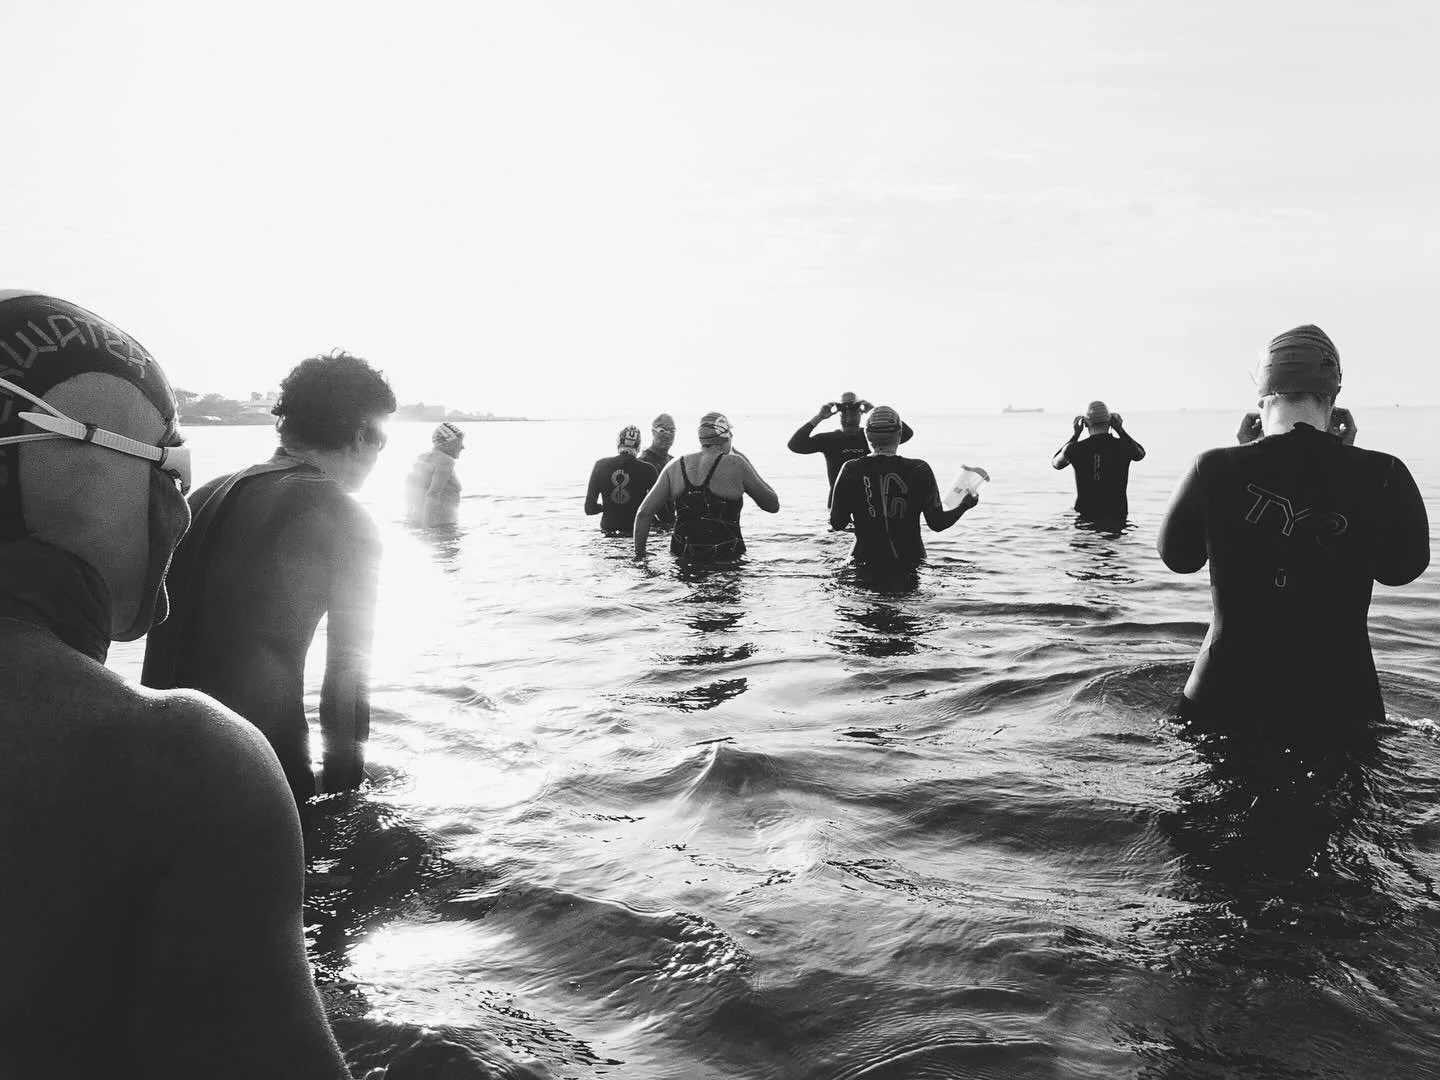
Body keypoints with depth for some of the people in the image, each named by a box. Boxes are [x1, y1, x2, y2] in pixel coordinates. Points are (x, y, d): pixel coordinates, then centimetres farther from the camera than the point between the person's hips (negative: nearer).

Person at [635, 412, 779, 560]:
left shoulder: (675, 466, 6)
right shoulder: (734, 464, -4)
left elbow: (644, 513, 5)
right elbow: (773, 505, 6)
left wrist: (639, 556, 14)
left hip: (681, 557, 4)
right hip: (725, 559, -4)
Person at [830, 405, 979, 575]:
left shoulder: (851, 470, -4)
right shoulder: (919, 470, -5)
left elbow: (837, 524, -2)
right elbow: (937, 524, -3)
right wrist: (965, 505, 15)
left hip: (866, 560, 0)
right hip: (910, 562, 1)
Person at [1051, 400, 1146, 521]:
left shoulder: (1074, 448, -5)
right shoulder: (1124, 446, -3)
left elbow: (1055, 463, 21)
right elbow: (1140, 454, 25)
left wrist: (1075, 435, 21)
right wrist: (1120, 430, 26)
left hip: (1085, 514, 0)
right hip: (1117, 515, 0)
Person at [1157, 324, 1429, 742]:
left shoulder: (1216, 469, -12)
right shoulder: (1382, 476, -11)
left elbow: (1177, 555, 7)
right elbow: (1402, 566, 9)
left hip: (1224, 703, 0)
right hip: (1342, 709, 1)